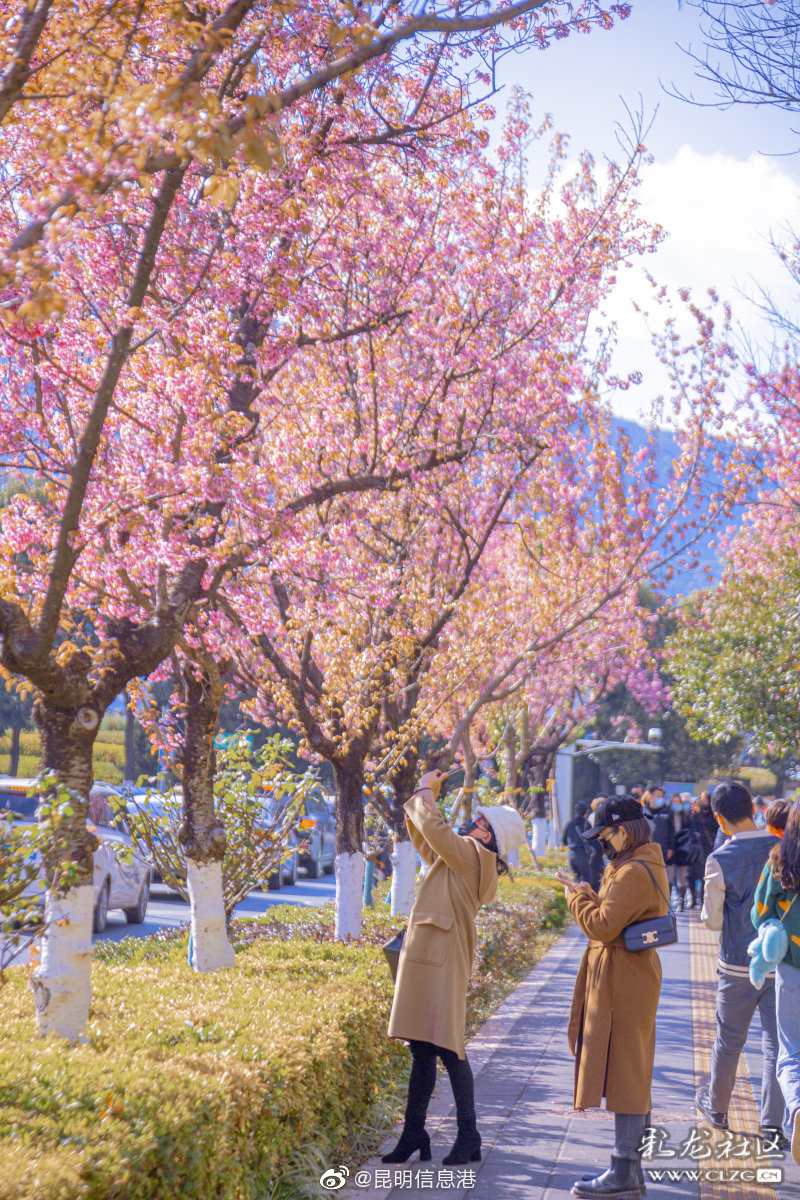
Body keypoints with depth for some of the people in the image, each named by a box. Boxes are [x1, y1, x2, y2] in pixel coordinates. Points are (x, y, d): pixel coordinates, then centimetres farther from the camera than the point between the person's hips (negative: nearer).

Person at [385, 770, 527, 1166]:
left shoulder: (472, 855, -10)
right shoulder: (455, 857, 17)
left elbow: (435, 829, -20)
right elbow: (424, 838, 31)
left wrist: (425, 792, -3)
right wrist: (426, 795, 21)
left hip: (442, 962, -9)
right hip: (425, 958, 9)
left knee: (448, 1049, -4)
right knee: (422, 1049, 12)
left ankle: (468, 1137, 6)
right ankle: (414, 1133, 19)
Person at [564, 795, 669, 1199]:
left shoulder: (633, 873, -19)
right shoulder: (646, 866, 15)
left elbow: (604, 927, -21)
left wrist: (578, 898, -7)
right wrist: (590, 895, 9)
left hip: (622, 983, -11)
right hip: (626, 979, 11)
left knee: (622, 1071, -6)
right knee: (629, 1073, 15)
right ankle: (630, 1167, 22)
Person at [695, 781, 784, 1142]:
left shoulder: (720, 860, -14)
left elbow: (712, 920, -8)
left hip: (738, 965, -2)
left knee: (728, 1040, 15)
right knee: (776, 1043, 8)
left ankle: (716, 1107, 32)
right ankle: (773, 1122, 7)